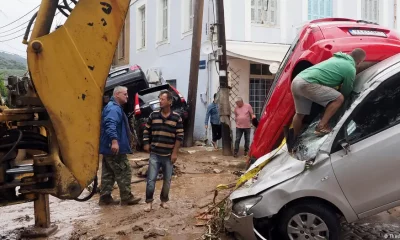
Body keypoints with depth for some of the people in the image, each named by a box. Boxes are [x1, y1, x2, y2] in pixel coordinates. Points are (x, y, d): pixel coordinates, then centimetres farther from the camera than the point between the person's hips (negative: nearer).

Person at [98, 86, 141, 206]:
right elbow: (111, 125, -32)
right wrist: (114, 140, -42)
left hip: (108, 147, 11)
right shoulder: (114, 108, -16)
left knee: (108, 173, 13)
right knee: (124, 172, -2)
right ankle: (126, 198, 5)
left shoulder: (112, 107, 20)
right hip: (115, 147, -11)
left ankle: (105, 197, 17)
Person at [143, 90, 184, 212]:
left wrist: (175, 153, -6)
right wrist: (146, 143, 1)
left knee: (167, 180, 10)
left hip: (169, 155, 0)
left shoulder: (177, 118, -5)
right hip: (154, 154, 0)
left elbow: (180, 136, -3)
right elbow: (146, 131, 10)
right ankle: (149, 202, 11)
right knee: (151, 179, -2)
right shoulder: (153, 115, 0)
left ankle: (164, 200, 28)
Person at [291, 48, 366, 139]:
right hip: (307, 84, -9)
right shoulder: (351, 69, 2)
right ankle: (321, 126, -6)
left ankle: (295, 139, 32)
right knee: (339, 98, -5)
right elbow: (346, 92, 13)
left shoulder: (337, 58, 26)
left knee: (300, 114, 22)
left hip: (297, 80, 9)